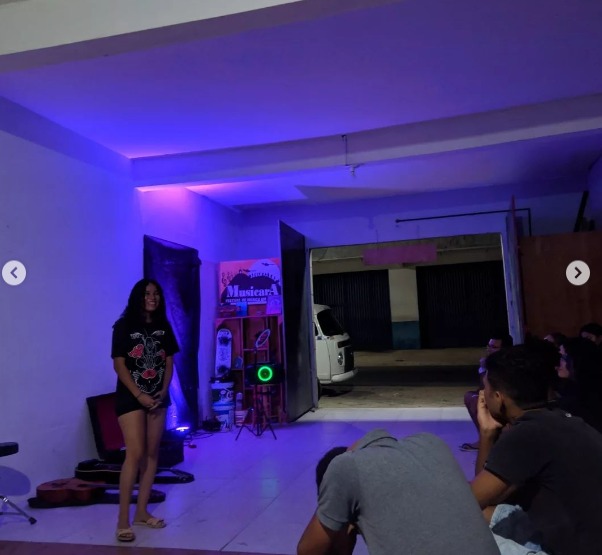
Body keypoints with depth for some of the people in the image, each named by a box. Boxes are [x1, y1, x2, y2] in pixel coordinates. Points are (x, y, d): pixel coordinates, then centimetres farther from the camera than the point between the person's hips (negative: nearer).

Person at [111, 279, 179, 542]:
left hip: (158, 397, 5)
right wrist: (139, 395, -15)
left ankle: (142, 511, 19)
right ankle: (123, 520, -3)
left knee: (152, 453, 7)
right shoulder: (124, 326, -7)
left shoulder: (164, 327, 6)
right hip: (131, 398, -5)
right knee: (135, 453, -11)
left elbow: (169, 363, 8)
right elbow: (119, 365, -10)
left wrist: (163, 391, -6)